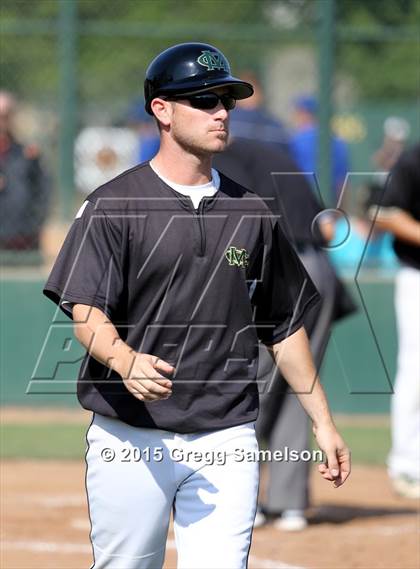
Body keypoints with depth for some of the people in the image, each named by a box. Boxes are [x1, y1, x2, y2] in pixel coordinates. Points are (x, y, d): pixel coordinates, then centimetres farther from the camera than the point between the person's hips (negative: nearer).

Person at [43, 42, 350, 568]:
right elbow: (86, 315, -12)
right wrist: (126, 360, -33)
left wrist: (322, 422, 14)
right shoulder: (113, 205, -2)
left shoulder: (250, 212, 12)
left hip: (226, 443, 3)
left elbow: (285, 327, 18)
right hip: (130, 439, -3)